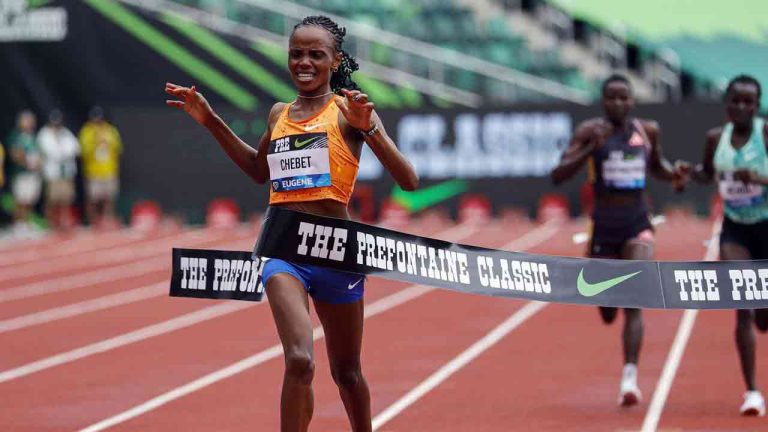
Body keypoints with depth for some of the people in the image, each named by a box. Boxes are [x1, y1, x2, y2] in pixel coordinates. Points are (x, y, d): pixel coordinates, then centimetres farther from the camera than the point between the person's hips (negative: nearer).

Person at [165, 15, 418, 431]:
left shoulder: (348, 110, -2)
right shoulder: (279, 114, 11)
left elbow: (408, 180, -10)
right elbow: (260, 170, 32)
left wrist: (370, 128, -23)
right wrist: (210, 122, 25)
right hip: (283, 251, 2)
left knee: (346, 371, 14)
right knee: (299, 361, -22)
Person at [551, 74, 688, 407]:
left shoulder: (647, 130, 4)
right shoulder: (590, 131, -6)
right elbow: (558, 176, -12)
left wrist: (673, 173, 2)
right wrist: (590, 150, -26)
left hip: (638, 226, 1)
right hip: (604, 227, -1)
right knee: (606, 310, 11)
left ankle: (630, 377, -21)